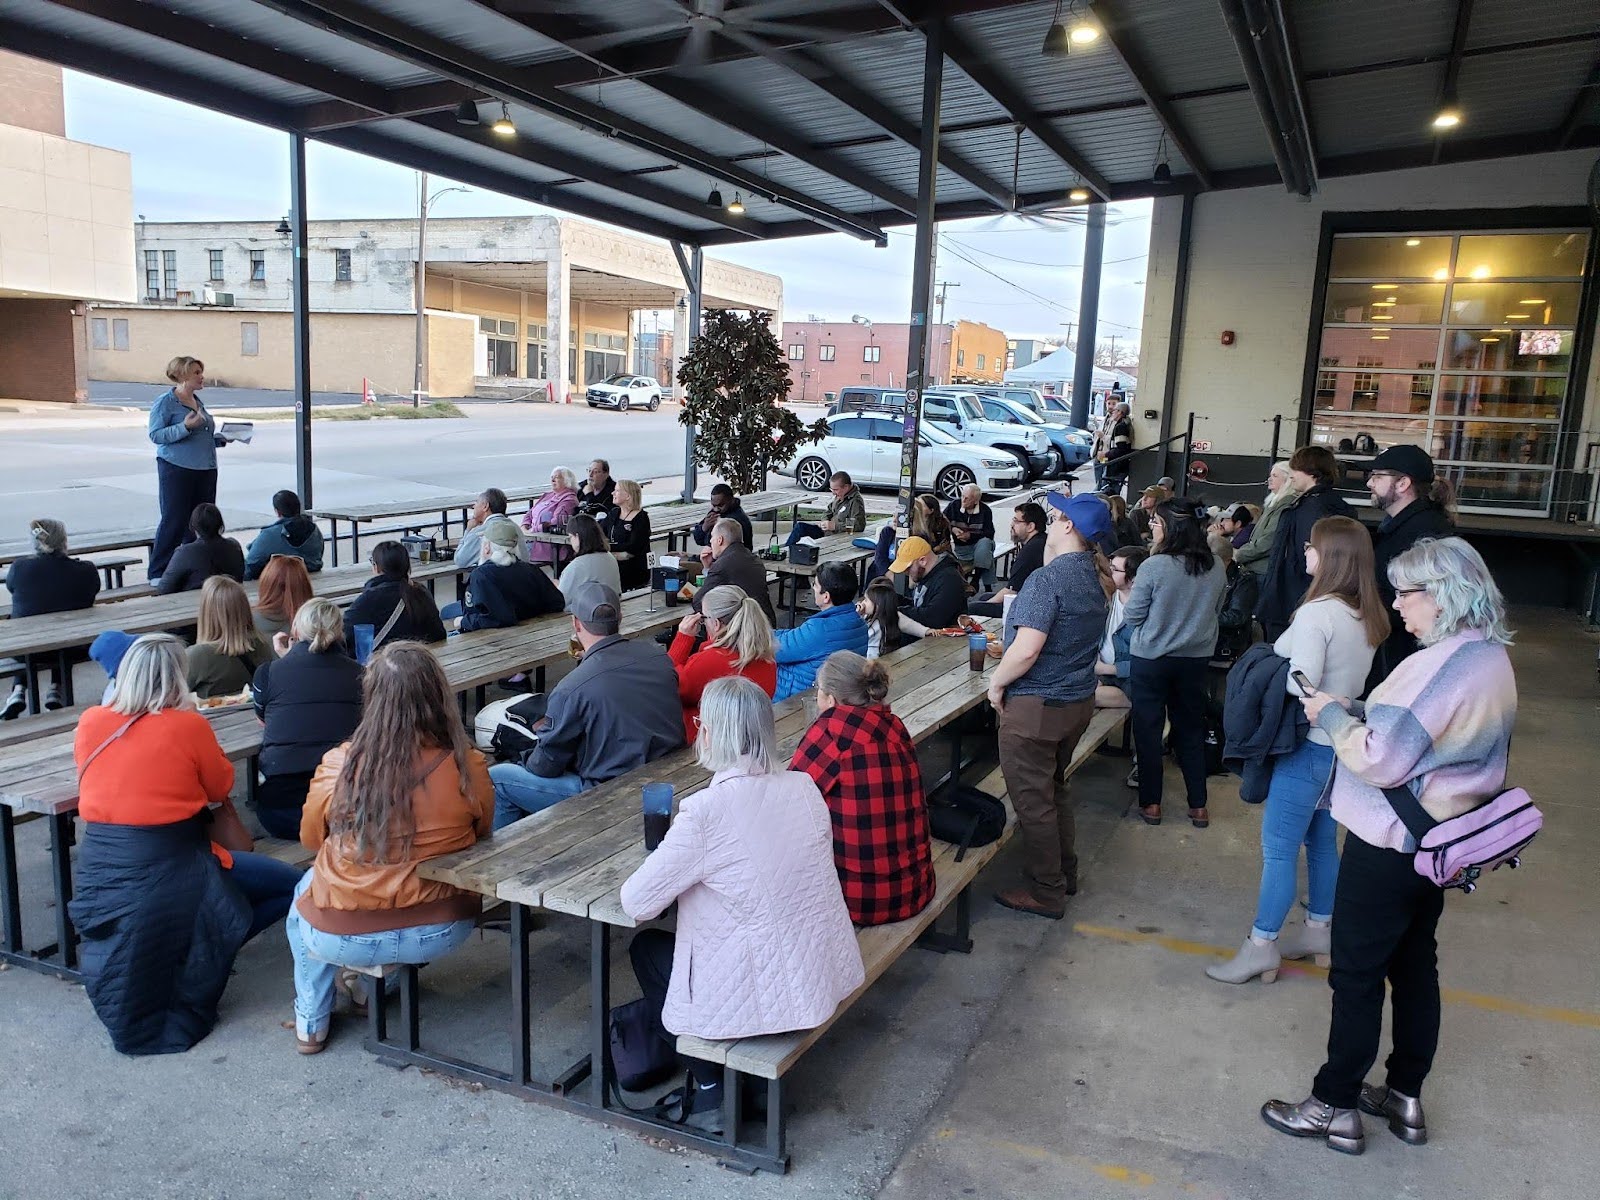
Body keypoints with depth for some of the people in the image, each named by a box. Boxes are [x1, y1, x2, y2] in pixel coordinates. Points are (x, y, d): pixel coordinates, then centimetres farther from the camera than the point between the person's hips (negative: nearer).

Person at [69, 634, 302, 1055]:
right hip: (169, 875, -6)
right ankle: (198, 965, 1)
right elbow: (220, 791, 3)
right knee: (290, 885, 7)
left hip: (96, 877, 7)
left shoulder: (89, 723, 1)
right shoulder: (188, 725, -12)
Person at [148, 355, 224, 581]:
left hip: (205, 469, 7)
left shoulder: (197, 400, 17)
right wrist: (185, 426, -23)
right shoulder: (165, 402, -6)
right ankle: (158, 573, 4)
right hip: (176, 469, -7)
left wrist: (221, 439, 11)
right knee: (174, 520, -5)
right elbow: (155, 435, -13)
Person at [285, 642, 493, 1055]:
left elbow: (310, 838, 4)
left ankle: (311, 1022, 36)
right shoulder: (468, 768, -16)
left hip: (340, 938, 0)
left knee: (306, 890, 33)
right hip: (441, 933, 1)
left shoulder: (339, 765, -16)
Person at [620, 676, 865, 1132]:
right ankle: (734, 1076, 30)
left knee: (646, 947, 21)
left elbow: (635, 903, -17)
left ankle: (709, 1091, 25)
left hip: (761, 998, -6)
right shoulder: (804, 786, -4)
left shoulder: (706, 811, -23)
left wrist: (671, 858, 1)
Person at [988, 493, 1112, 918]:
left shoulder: (1047, 579, -21)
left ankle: (1046, 893, 14)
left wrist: (997, 681, -14)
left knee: (1033, 800, 3)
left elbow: (1027, 649, -28)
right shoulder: (1093, 578, 8)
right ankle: (1064, 873, 36)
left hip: (1036, 706, -9)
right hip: (1079, 701, 9)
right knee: (1055, 788, 24)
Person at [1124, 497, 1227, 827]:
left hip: (1150, 660, -4)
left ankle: (1151, 803, 16)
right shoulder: (1215, 567, -6)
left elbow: (1132, 616, -12)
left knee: (1148, 730, 10)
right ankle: (1198, 806, 21)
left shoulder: (1154, 567, -21)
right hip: (1196, 659, 4)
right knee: (1191, 729, 16)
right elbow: (1215, 610, 10)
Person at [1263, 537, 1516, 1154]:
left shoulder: (1443, 665, -26)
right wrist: (1358, 713, 1)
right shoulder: (1493, 658, 5)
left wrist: (1332, 713, -12)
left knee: (1357, 975, 3)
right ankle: (1405, 1099, 33)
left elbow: (1380, 759, -26)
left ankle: (1335, 1108, 16)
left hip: (1387, 847, -9)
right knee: (1415, 966, 19)